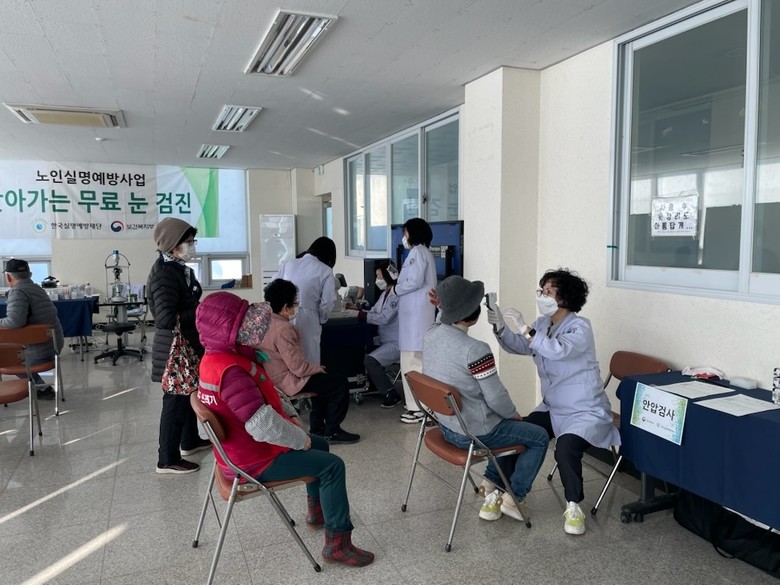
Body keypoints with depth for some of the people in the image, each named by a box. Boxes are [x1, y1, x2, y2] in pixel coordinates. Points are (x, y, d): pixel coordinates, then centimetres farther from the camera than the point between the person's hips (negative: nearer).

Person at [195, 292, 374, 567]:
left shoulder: (220, 358, 2)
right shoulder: (230, 371, -33)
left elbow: (265, 395, 14)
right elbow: (263, 425, -37)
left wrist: (291, 415, 2)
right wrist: (302, 440, -20)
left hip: (247, 446, 10)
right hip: (254, 459, -10)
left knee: (320, 444, 24)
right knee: (332, 465, -9)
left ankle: (317, 511, 40)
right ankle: (337, 543, 1)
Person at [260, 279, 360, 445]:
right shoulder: (283, 329, -26)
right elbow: (299, 367, -27)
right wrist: (319, 368, -7)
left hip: (275, 377, 10)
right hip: (287, 381, -10)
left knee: (324, 380, 28)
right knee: (340, 383, -4)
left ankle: (317, 428, 27)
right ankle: (331, 432, 6)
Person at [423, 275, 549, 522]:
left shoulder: (431, 335, -8)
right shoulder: (475, 350, -30)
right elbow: (496, 398, -21)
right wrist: (515, 415, -2)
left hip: (445, 425, 8)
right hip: (474, 433, -8)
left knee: (511, 428, 31)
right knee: (539, 437, 13)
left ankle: (491, 485, 29)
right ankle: (513, 498, 20)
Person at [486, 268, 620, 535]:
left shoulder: (580, 328, -18)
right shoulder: (543, 323, 5)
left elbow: (558, 350, -36)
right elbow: (517, 346, -1)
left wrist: (525, 329, -39)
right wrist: (500, 327, -18)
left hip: (586, 412, -7)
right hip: (553, 408, 7)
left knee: (566, 448, -32)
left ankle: (574, 507, -9)